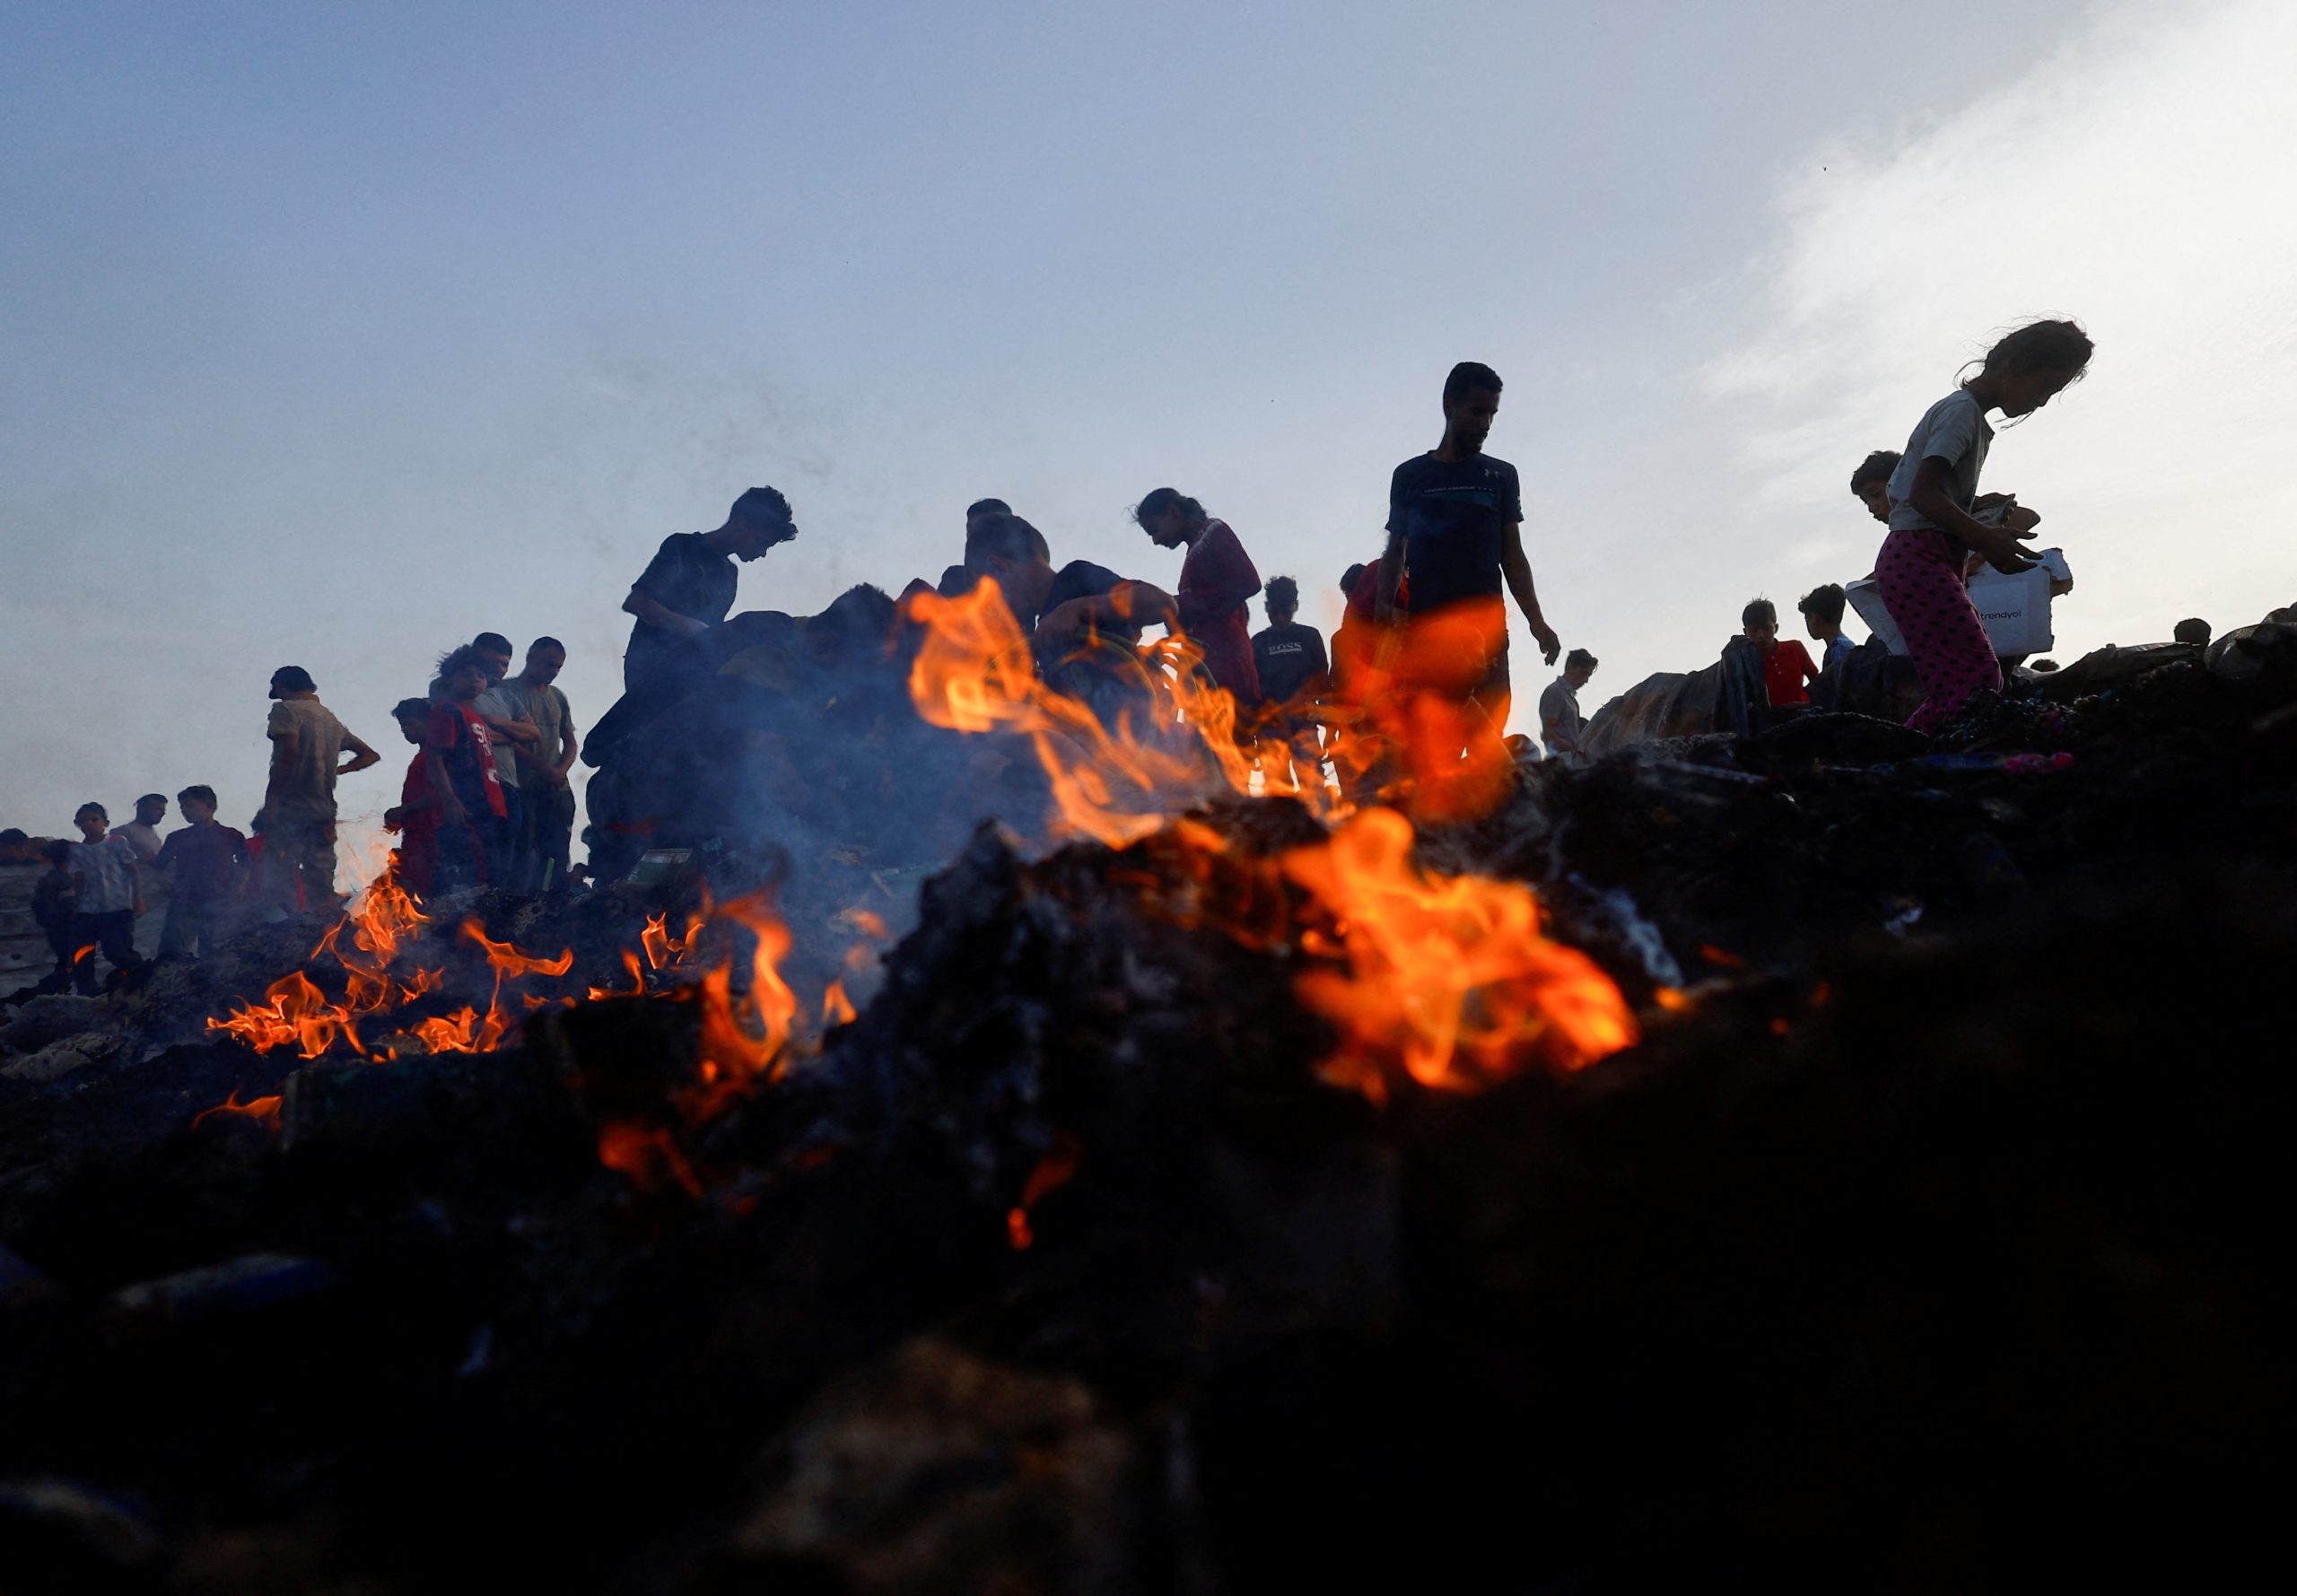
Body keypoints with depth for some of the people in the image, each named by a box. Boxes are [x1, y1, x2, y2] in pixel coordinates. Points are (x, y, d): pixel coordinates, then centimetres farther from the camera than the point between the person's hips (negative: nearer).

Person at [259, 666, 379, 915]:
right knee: (322, 889, 6)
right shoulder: (332, 719, 21)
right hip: (324, 813, 7)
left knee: (279, 886, -11)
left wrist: (270, 800, -18)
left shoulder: (287, 710, -1)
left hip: (290, 810, -7)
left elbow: (289, 753, -18)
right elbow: (370, 755, 30)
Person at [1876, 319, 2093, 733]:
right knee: (1976, 682, -19)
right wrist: (1985, 538, -26)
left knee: (1955, 685, 4)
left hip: (1922, 560, 10)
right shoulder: (1963, 409, -6)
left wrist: (1989, 521, 15)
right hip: (1920, 556, -10)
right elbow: (1923, 494, -19)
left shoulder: (1968, 413, 24)